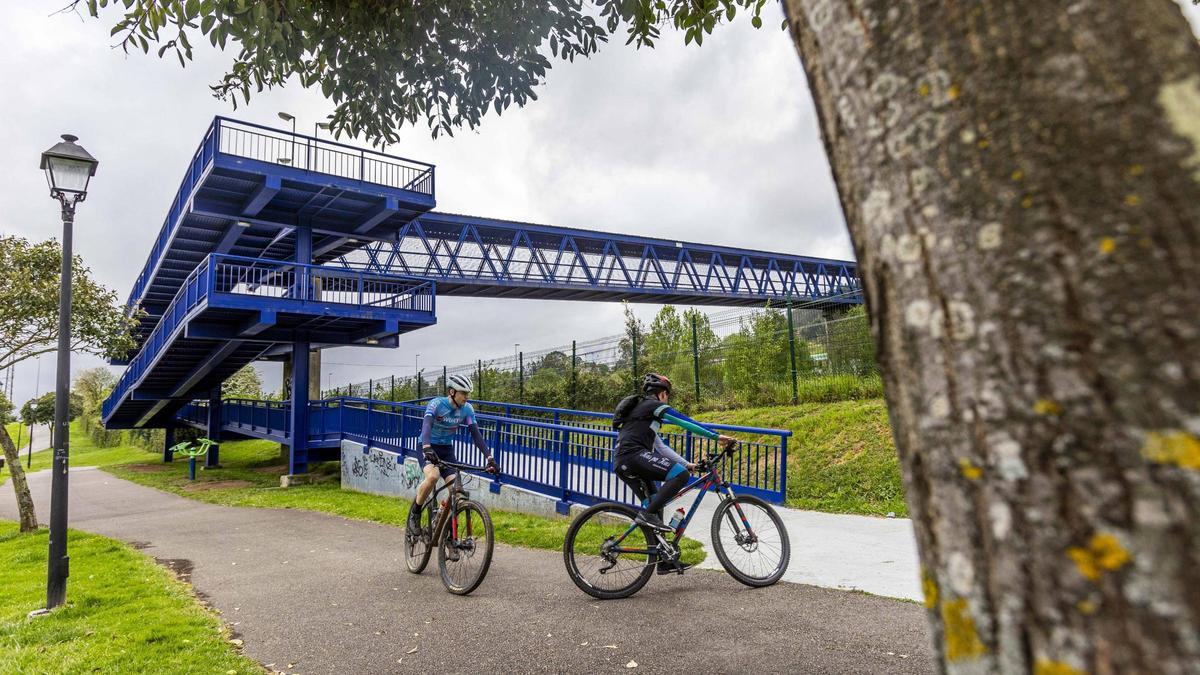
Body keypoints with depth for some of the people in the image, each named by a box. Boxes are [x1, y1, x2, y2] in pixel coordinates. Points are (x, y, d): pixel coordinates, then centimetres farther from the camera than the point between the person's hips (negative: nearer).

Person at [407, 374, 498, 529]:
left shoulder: (467, 409, -8)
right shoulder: (436, 404, -21)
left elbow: (476, 434, -11)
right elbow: (427, 425, -36)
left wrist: (490, 458, -21)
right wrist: (427, 448, -55)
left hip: (447, 450, 4)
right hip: (428, 449, -4)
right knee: (433, 476, -33)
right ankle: (415, 512, -8)